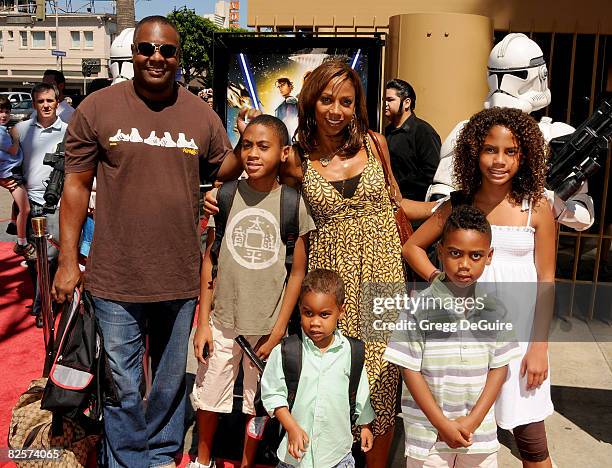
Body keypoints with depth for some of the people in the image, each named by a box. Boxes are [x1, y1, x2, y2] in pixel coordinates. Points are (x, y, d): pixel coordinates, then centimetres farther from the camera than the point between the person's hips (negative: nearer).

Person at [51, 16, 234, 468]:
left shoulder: (203, 116, 2)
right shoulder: (97, 109, -2)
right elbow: (77, 185, 0)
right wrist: (68, 261, -2)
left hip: (181, 277, 2)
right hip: (116, 278, -2)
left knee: (172, 381, 18)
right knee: (123, 386, 9)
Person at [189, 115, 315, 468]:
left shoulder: (294, 203, -7)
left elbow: (298, 272, -3)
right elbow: (209, 260, 1)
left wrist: (278, 331, -6)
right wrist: (203, 322, 0)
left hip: (267, 326, -1)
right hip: (223, 321, 2)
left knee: (259, 401, 12)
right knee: (209, 396, 14)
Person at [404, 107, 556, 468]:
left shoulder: (537, 208, -4)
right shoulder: (458, 205, 1)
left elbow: (546, 281, -2)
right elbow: (412, 247, 8)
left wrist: (539, 346, -5)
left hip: (520, 329, -1)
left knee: (530, 434, 7)